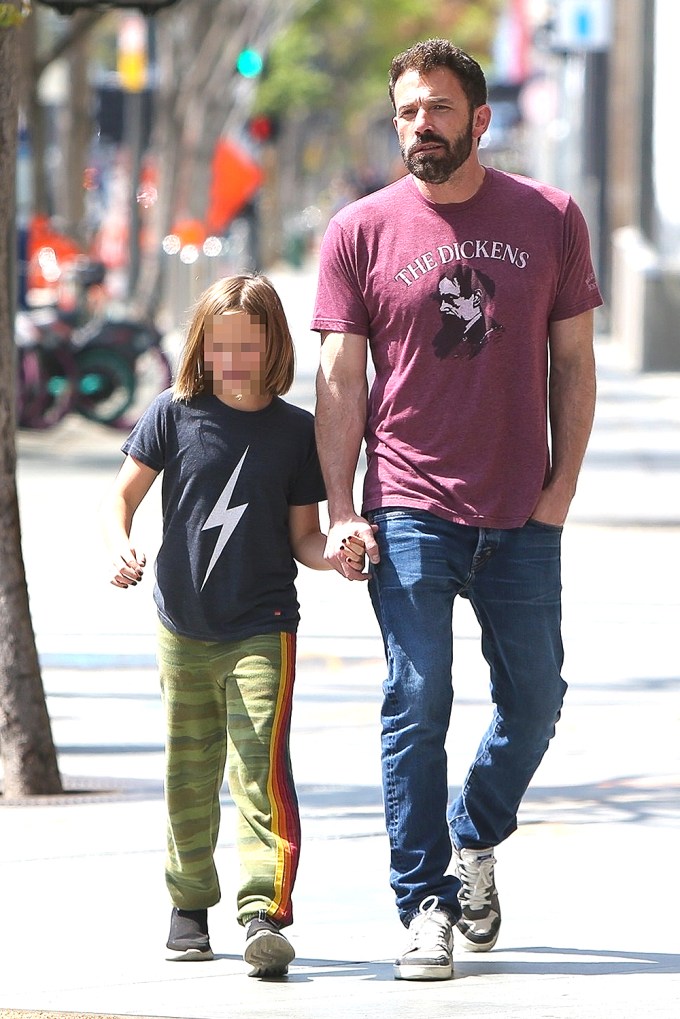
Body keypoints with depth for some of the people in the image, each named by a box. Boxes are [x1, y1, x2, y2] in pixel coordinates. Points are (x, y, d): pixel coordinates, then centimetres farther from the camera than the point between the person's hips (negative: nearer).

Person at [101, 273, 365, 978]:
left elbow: (302, 535, 6)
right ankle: (190, 903, 30)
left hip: (262, 628, -2)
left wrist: (336, 554, -15)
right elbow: (123, 494, 4)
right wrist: (118, 546, -15)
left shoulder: (297, 431, 1)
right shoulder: (175, 415, 1)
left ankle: (265, 913, -22)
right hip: (183, 628, 2)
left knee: (261, 768, -15)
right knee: (189, 775, 12)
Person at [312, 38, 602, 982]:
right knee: (417, 702, -7)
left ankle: (476, 839, 33)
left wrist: (562, 487, 0)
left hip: (523, 515, 2)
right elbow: (341, 378, 2)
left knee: (534, 699, 8)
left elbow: (573, 361, 8)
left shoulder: (550, 219, 4)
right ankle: (426, 904, -1)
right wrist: (340, 509, -6)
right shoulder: (362, 230, 1)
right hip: (409, 508, -2)